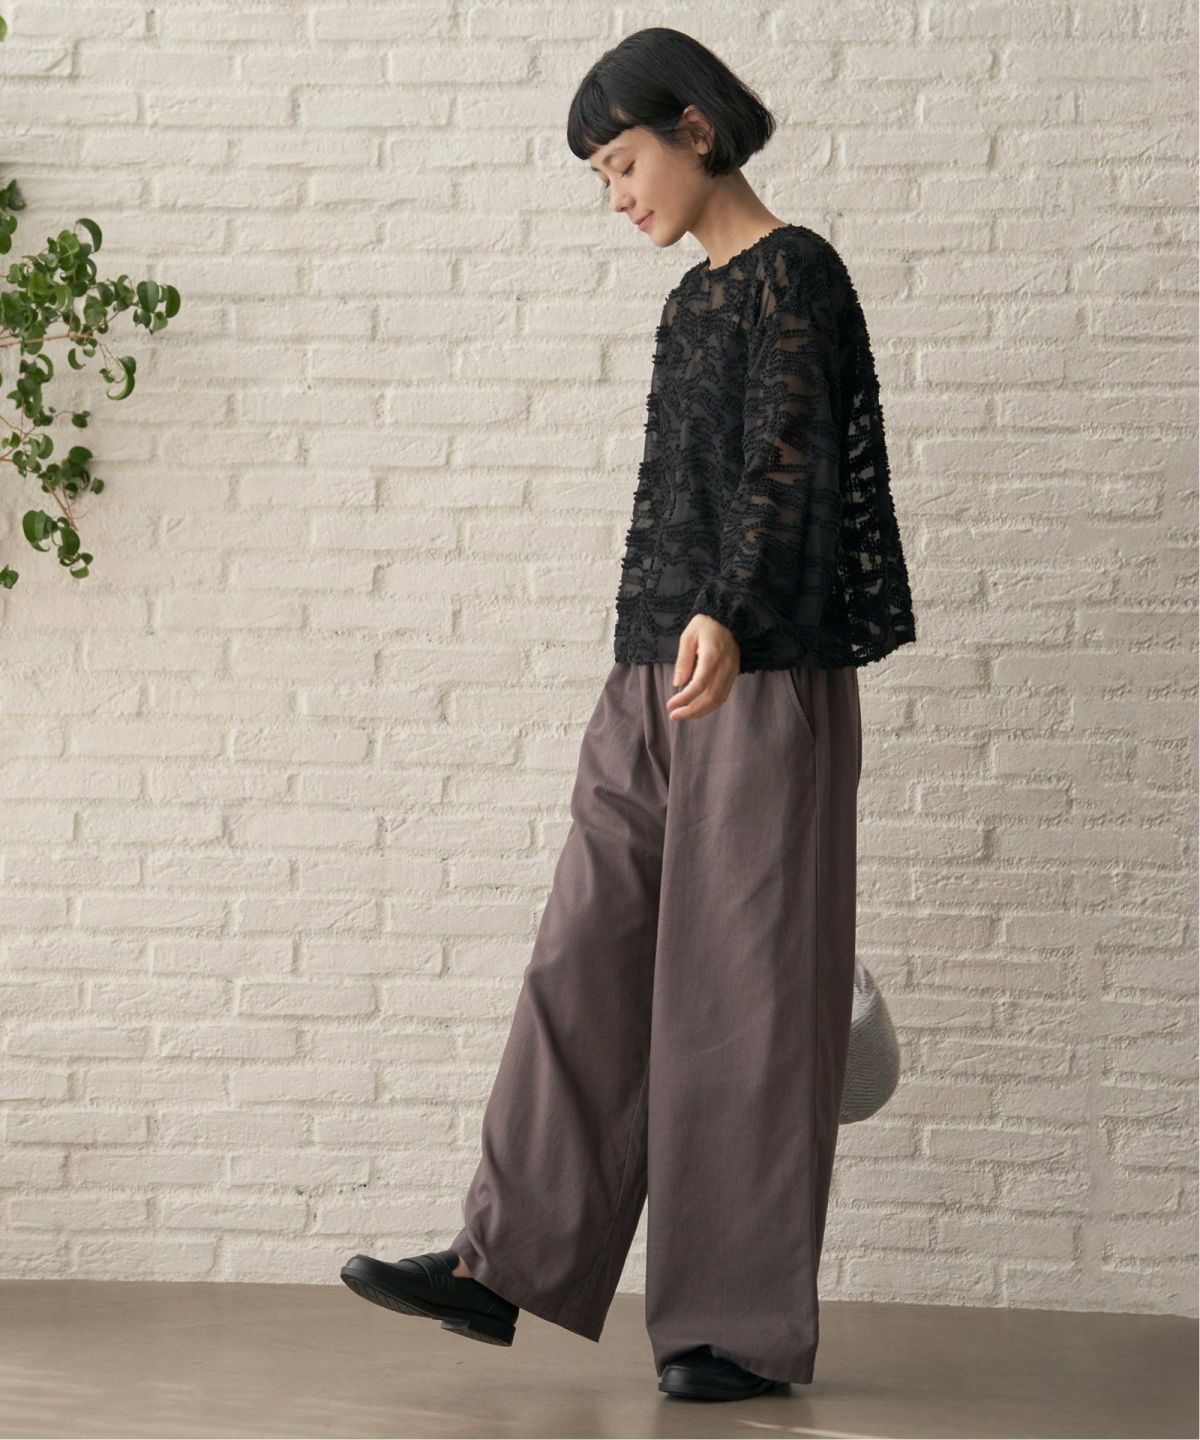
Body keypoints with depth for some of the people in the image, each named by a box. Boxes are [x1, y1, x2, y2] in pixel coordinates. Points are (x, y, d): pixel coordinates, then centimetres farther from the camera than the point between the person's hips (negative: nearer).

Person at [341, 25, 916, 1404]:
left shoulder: (793, 271, -7)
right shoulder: (692, 303, 19)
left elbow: (783, 462, -21)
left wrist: (727, 616, -36)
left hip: (764, 678, -8)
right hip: (653, 682, 8)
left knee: (743, 988, -4)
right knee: (585, 966, 4)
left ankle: (749, 1328, 2)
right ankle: (500, 1266, 6)